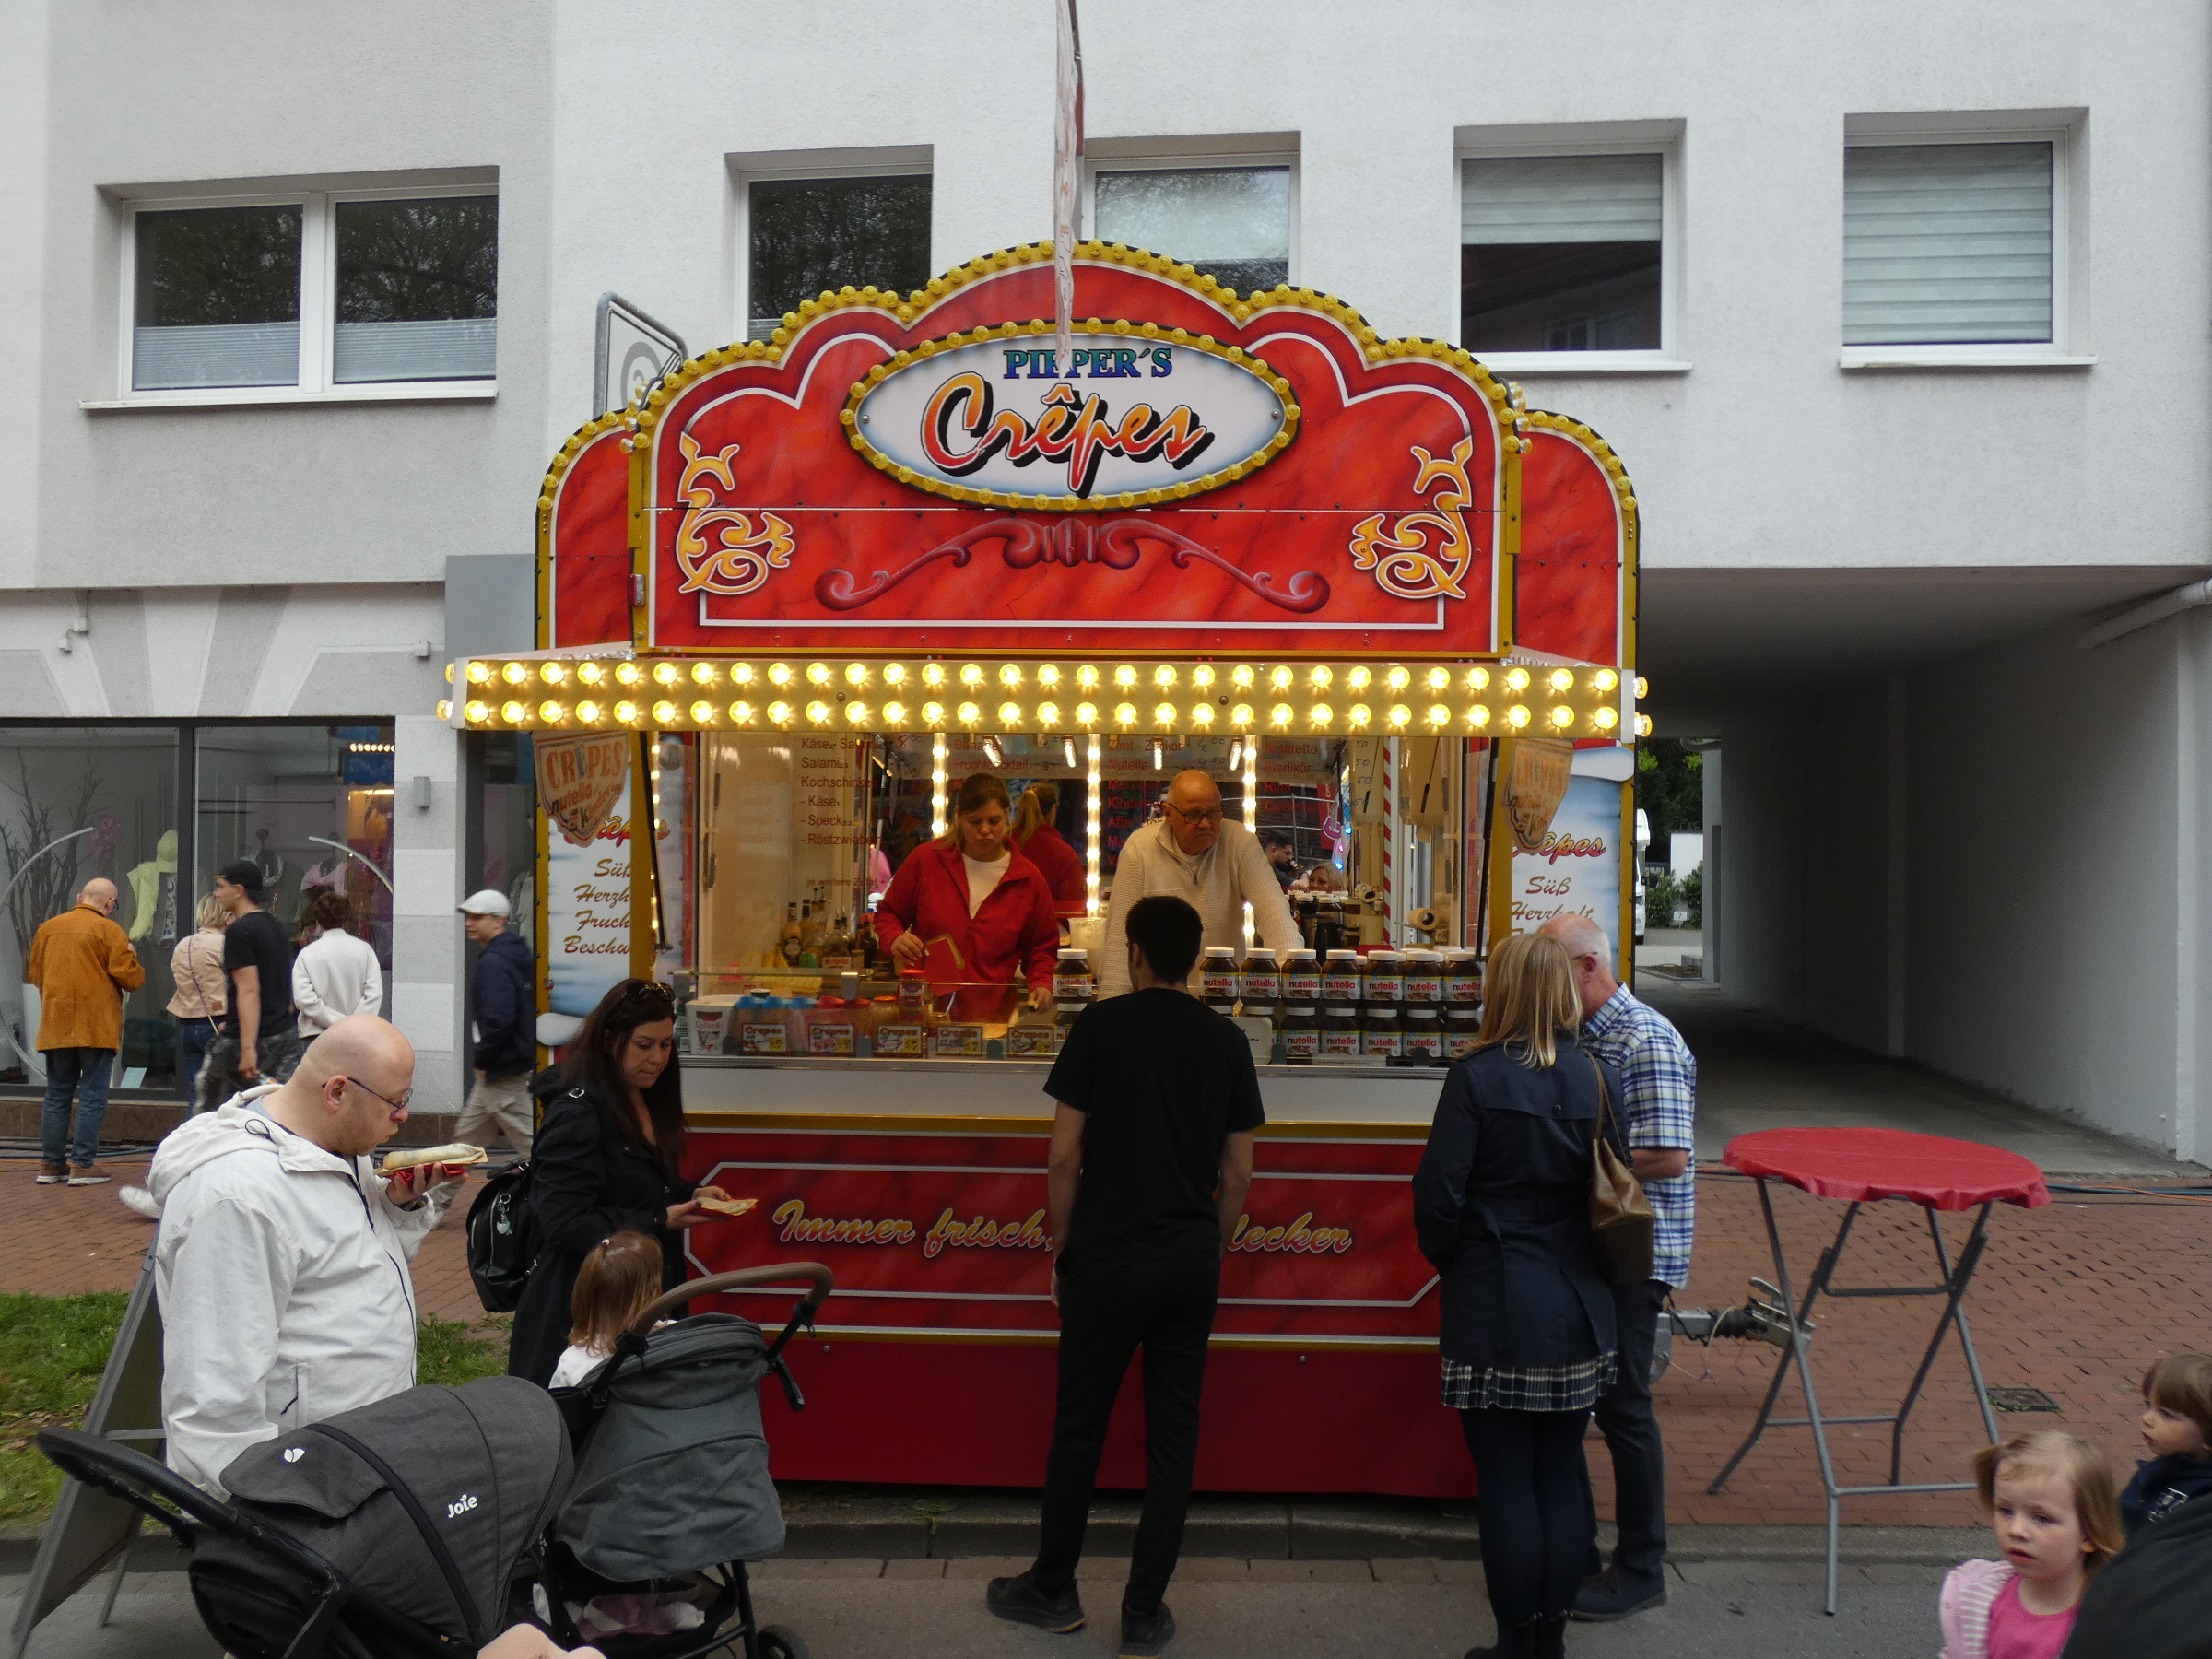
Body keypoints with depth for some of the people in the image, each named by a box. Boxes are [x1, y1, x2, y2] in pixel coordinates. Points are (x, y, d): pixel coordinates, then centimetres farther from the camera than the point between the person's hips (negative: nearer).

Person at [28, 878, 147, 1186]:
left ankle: (50, 1164, 17)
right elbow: (130, 978, -11)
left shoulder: (47, 928, 9)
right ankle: (82, 1166, -3)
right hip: (96, 1026, -5)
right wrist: (133, 959, 9)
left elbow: (35, 975, 17)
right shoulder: (109, 930, -8)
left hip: (55, 1027, 5)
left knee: (56, 1096, 13)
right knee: (92, 1097, -1)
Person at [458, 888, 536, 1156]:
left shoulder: (492, 963, -18)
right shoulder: (518, 955, 11)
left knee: (528, 1141, -5)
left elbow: (498, 1020, -28)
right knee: (467, 1135, 18)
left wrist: (482, 1060, -14)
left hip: (502, 1070, -10)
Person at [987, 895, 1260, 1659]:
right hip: (1192, 1264, 3)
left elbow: (1064, 1156, -7)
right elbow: (1237, 1173, 5)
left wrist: (1061, 1250, 4)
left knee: (1079, 1425, 11)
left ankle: (1052, 1590, 26)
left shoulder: (1101, 1025, -7)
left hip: (1108, 1258, -3)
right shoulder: (1226, 1039, 3)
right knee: (1172, 1432, 9)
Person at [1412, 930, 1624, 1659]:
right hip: (1577, 1310, 5)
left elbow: (1438, 1194, -14)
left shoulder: (1478, 1077, -14)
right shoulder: (1599, 1078, 0)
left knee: (1505, 1478, 6)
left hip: (1494, 1311, -5)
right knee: (1560, 1475, 14)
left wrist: (1449, 1259, 5)